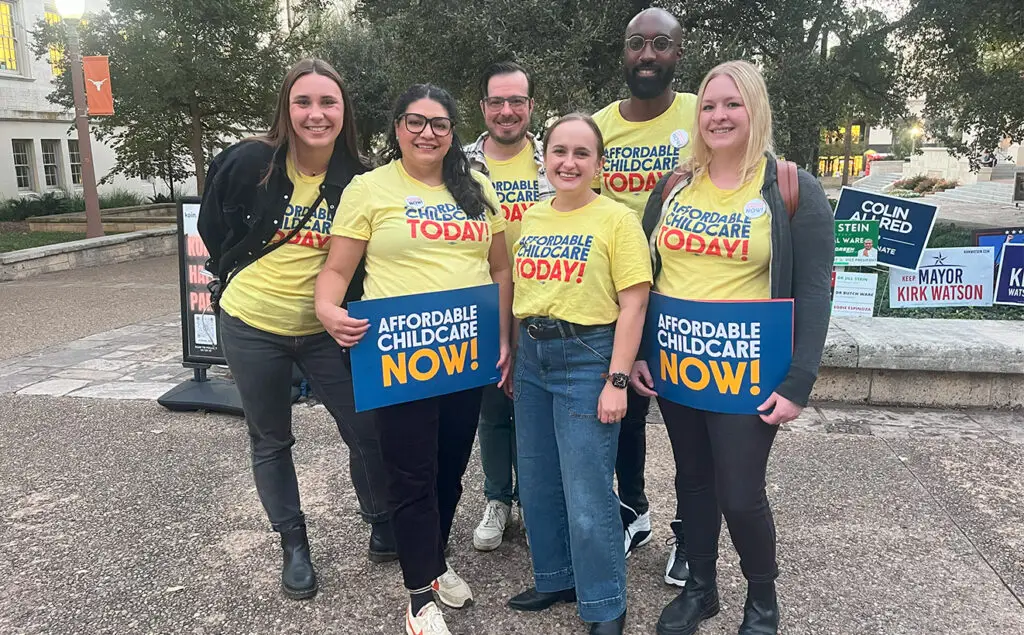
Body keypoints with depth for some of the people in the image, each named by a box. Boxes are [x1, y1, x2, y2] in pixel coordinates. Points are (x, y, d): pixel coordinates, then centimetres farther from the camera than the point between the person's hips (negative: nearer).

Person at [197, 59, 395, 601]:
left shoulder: (357, 181, -9)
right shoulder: (248, 161, -13)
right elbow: (213, 227, 3)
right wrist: (239, 279, 8)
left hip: (322, 328, 1)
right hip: (251, 325, -1)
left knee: (367, 429, 2)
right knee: (271, 441, 11)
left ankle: (381, 523, 27)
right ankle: (293, 543, 30)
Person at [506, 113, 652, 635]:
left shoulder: (616, 219, -9)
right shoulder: (532, 217, 9)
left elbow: (633, 304, -12)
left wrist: (617, 381, -16)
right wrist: (512, 356, 14)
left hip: (587, 359, -6)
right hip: (532, 357, 6)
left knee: (587, 495, -1)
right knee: (537, 483, 16)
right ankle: (556, 577, 37)